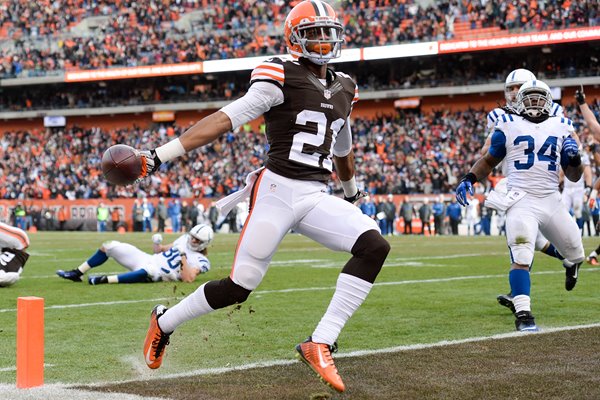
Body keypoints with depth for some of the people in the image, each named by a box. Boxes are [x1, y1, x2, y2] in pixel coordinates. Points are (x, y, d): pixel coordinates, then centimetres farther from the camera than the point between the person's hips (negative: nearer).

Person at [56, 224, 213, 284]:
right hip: (148, 259, 8)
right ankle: (77, 273, 9)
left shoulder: (200, 261, -7)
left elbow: (188, 279, -24)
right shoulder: (184, 239, 14)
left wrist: (183, 256, -22)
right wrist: (157, 243, 3)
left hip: (156, 275, -8)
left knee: (150, 270, -47)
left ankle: (106, 280, -44)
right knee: (109, 246, 4)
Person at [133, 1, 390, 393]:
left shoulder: (344, 89, 14)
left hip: (317, 197, 6)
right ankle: (164, 322, 23)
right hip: (278, 189, -6)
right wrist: (163, 154, -20)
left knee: (374, 245, -18)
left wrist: (352, 191, 46)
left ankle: (321, 344, -18)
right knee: (239, 287, -5)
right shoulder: (282, 77, -6)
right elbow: (227, 118, -13)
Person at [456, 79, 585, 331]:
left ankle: (572, 266, 54)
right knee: (521, 259, -19)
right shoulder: (509, 126, 5)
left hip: (552, 202, 4)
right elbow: (489, 161, 16)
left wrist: (574, 158, -7)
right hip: (521, 202, -4)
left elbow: (574, 176, 15)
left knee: (576, 253, 17)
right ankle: (523, 315, -18)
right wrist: (469, 180, -1)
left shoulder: (561, 127, 12)